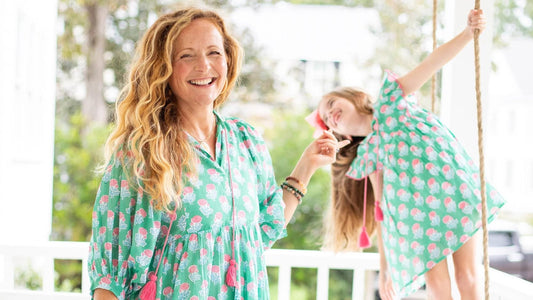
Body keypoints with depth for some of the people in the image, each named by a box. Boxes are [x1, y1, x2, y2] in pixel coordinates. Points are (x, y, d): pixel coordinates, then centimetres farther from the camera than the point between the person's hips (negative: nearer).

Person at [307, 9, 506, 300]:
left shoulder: (390, 99, 8)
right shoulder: (367, 154, 11)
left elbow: (431, 64, -2)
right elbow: (382, 210, 9)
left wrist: (468, 33, -16)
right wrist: (384, 269, 5)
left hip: (456, 184, -2)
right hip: (416, 208, 2)